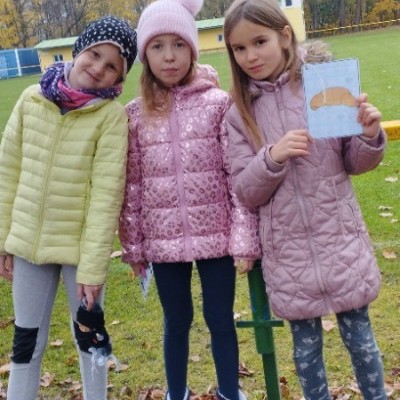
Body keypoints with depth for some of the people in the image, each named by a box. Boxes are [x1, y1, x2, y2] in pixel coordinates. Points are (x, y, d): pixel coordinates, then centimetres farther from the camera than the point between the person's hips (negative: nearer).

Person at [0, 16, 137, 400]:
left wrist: (93, 266, -16)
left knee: (89, 336, 16)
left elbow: (106, 193, -15)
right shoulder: (32, 99, -2)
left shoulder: (112, 116, -13)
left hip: (80, 246, -3)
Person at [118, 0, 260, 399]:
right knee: (176, 322, 18)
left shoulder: (218, 103, -5)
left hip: (214, 235, -1)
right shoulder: (135, 114, 1)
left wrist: (244, 239, -10)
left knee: (220, 320, 12)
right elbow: (132, 186, 3)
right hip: (163, 240, 2)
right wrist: (132, 245, 5)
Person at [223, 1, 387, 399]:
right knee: (305, 345, 16)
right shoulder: (240, 114, -2)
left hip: (338, 236, -1)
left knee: (359, 335, 15)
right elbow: (245, 192, -3)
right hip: (286, 248, 1)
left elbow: (354, 164, 3)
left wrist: (370, 137, -18)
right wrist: (271, 158, -21)